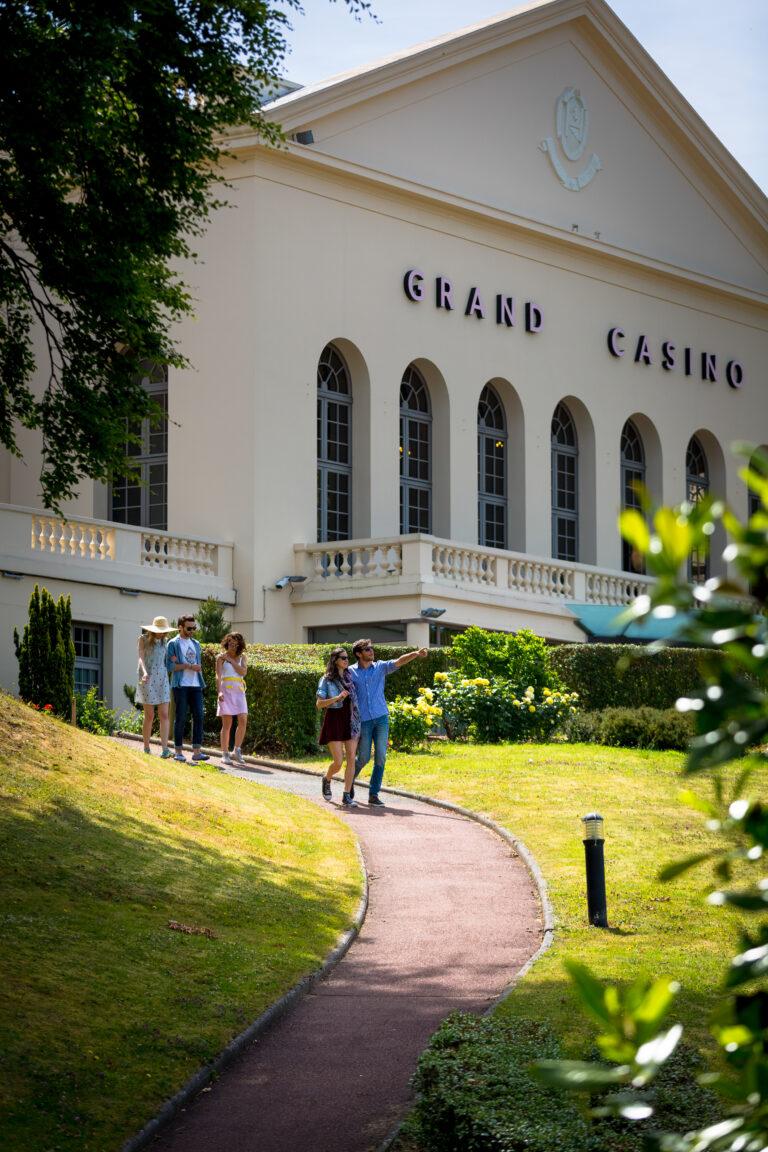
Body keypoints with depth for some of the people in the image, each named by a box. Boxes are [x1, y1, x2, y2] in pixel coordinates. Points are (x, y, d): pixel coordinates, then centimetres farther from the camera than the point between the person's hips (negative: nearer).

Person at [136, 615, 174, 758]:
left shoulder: (165, 641, 12)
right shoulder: (144, 639, 0)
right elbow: (141, 657, -10)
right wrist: (144, 672, -27)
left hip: (162, 679, 4)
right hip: (148, 680, -4)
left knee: (164, 715, -7)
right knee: (149, 716, -1)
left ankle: (165, 749, -13)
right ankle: (146, 749, 9)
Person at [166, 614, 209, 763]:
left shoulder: (195, 644, 18)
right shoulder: (173, 644, 0)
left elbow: (199, 665, 17)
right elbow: (169, 666, -8)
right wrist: (189, 666, -12)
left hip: (195, 685, 5)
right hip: (181, 686, -5)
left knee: (198, 716, -3)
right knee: (181, 718, -4)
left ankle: (197, 751, -2)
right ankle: (178, 751, 1)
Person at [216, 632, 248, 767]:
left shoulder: (242, 657, 12)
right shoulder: (221, 657, 3)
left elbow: (243, 672, -5)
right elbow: (218, 675, -8)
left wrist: (230, 660, -6)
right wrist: (219, 691, -22)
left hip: (239, 692, 3)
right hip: (226, 691, -3)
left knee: (243, 720, -10)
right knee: (227, 723, -3)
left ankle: (237, 750, 4)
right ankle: (225, 754, 2)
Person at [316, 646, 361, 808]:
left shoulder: (350, 676, 11)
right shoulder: (326, 680, -4)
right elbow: (319, 703, -11)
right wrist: (337, 698, -22)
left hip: (351, 720, 4)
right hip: (334, 720, -4)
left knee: (351, 758, -6)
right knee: (338, 762, -7)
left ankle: (347, 796, -1)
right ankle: (327, 780, 26)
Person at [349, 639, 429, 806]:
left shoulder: (380, 667, 5)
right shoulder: (351, 672, 0)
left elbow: (398, 662, -9)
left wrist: (416, 654, -26)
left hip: (381, 718, 2)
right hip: (363, 721, -2)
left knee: (380, 757, -4)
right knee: (364, 758, 4)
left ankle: (374, 794, 4)